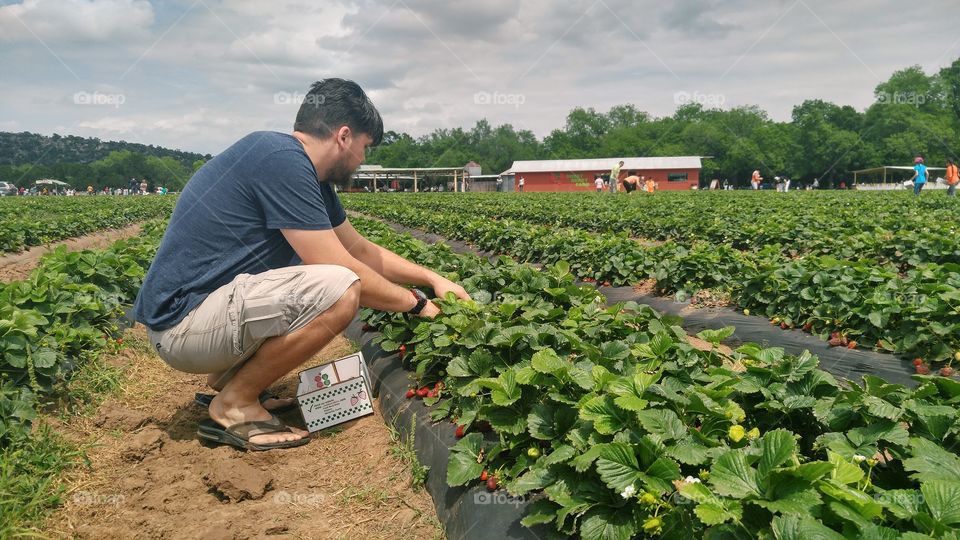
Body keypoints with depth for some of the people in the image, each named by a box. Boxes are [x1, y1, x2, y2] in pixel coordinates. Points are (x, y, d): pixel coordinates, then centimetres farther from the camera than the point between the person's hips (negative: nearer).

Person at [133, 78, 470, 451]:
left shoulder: (306, 174, 11)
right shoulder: (282, 159, -19)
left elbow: (361, 249, 20)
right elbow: (344, 271, -19)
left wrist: (433, 278, 17)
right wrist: (416, 304, -5)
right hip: (183, 323, -10)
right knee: (338, 290, -25)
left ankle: (226, 376, 14)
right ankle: (234, 405, -6)